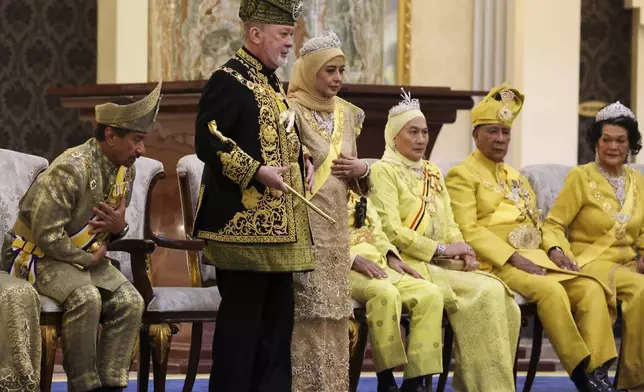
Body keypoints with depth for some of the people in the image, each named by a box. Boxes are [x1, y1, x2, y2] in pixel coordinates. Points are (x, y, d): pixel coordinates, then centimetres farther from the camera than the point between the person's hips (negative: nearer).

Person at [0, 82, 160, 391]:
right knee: (86, 298, -34)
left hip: (86, 255, 8)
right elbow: (47, 235, -27)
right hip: (39, 255, -8)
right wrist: (88, 259, -15)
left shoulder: (125, 170, 1)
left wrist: (118, 227, -9)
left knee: (130, 302, -15)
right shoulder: (72, 169, -24)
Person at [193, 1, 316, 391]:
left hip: (279, 223, 9)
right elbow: (208, 141, -18)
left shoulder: (272, 83, 18)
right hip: (244, 221, -9)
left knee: (278, 313, 10)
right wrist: (257, 172, -23)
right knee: (242, 312, -5)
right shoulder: (229, 80, -10)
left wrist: (299, 159, 13)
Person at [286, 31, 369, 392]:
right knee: (306, 314, -9)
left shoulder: (346, 114, 13)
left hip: (336, 227, 7)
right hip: (302, 226, -7)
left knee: (333, 314, 8)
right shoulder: (291, 111, -8)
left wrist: (361, 169, 1)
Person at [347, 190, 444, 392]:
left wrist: (391, 257, 3)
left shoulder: (363, 199, 26)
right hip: (341, 266, -7)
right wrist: (353, 258, -21)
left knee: (430, 293, -16)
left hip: (378, 265, 7)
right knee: (385, 293, -36)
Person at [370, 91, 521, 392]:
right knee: (485, 293, -24)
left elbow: (449, 225, 18)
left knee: (501, 297, -18)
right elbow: (391, 230, -13)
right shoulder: (384, 171, -2)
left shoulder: (433, 173, 21)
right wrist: (440, 249, -16)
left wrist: (463, 251, -4)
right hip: (409, 264, -7)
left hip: (441, 264, 7)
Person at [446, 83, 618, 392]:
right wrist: (513, 259, -18)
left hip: (535, 258, 8)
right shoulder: (463, 175, 1)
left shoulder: (516, 177, 26)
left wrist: (554, 252, 2)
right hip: (496, 262, -7)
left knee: (590, 288, -17)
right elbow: (468, 231, -10)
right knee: (551, 290, -33)